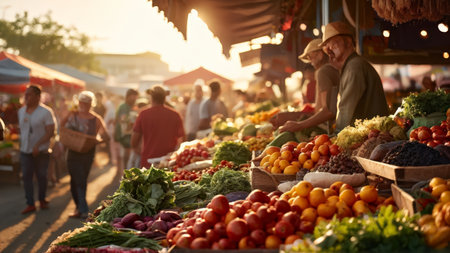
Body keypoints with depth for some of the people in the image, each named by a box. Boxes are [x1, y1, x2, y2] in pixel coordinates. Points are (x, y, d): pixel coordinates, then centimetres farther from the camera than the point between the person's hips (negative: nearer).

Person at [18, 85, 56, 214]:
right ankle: (30, 204, 0)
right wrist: (21, 144, 12)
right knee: (26, 176, -3)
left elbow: (50, 132, -15)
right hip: (25, 150, 4)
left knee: (41, 176, 5)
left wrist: (38, 145, -24)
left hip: (41, 151, -4)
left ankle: (42, 200, 25)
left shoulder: (46, 112, -11)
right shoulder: (21, 111, 8)